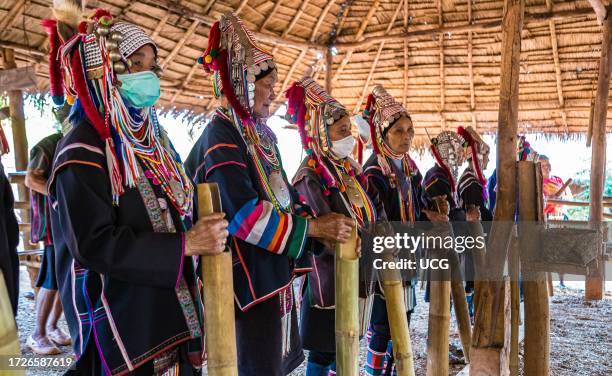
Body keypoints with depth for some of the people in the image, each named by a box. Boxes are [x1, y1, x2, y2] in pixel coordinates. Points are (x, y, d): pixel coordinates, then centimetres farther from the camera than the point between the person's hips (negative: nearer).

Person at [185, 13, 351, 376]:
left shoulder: (261, 135, 12)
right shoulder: (221, 136, -16)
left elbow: (285, 195, 13)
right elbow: (243, 212, -25)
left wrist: (324, 222, -3)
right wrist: (312, 227, -20)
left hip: (275, 271, 9)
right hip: (249, 277, -9)